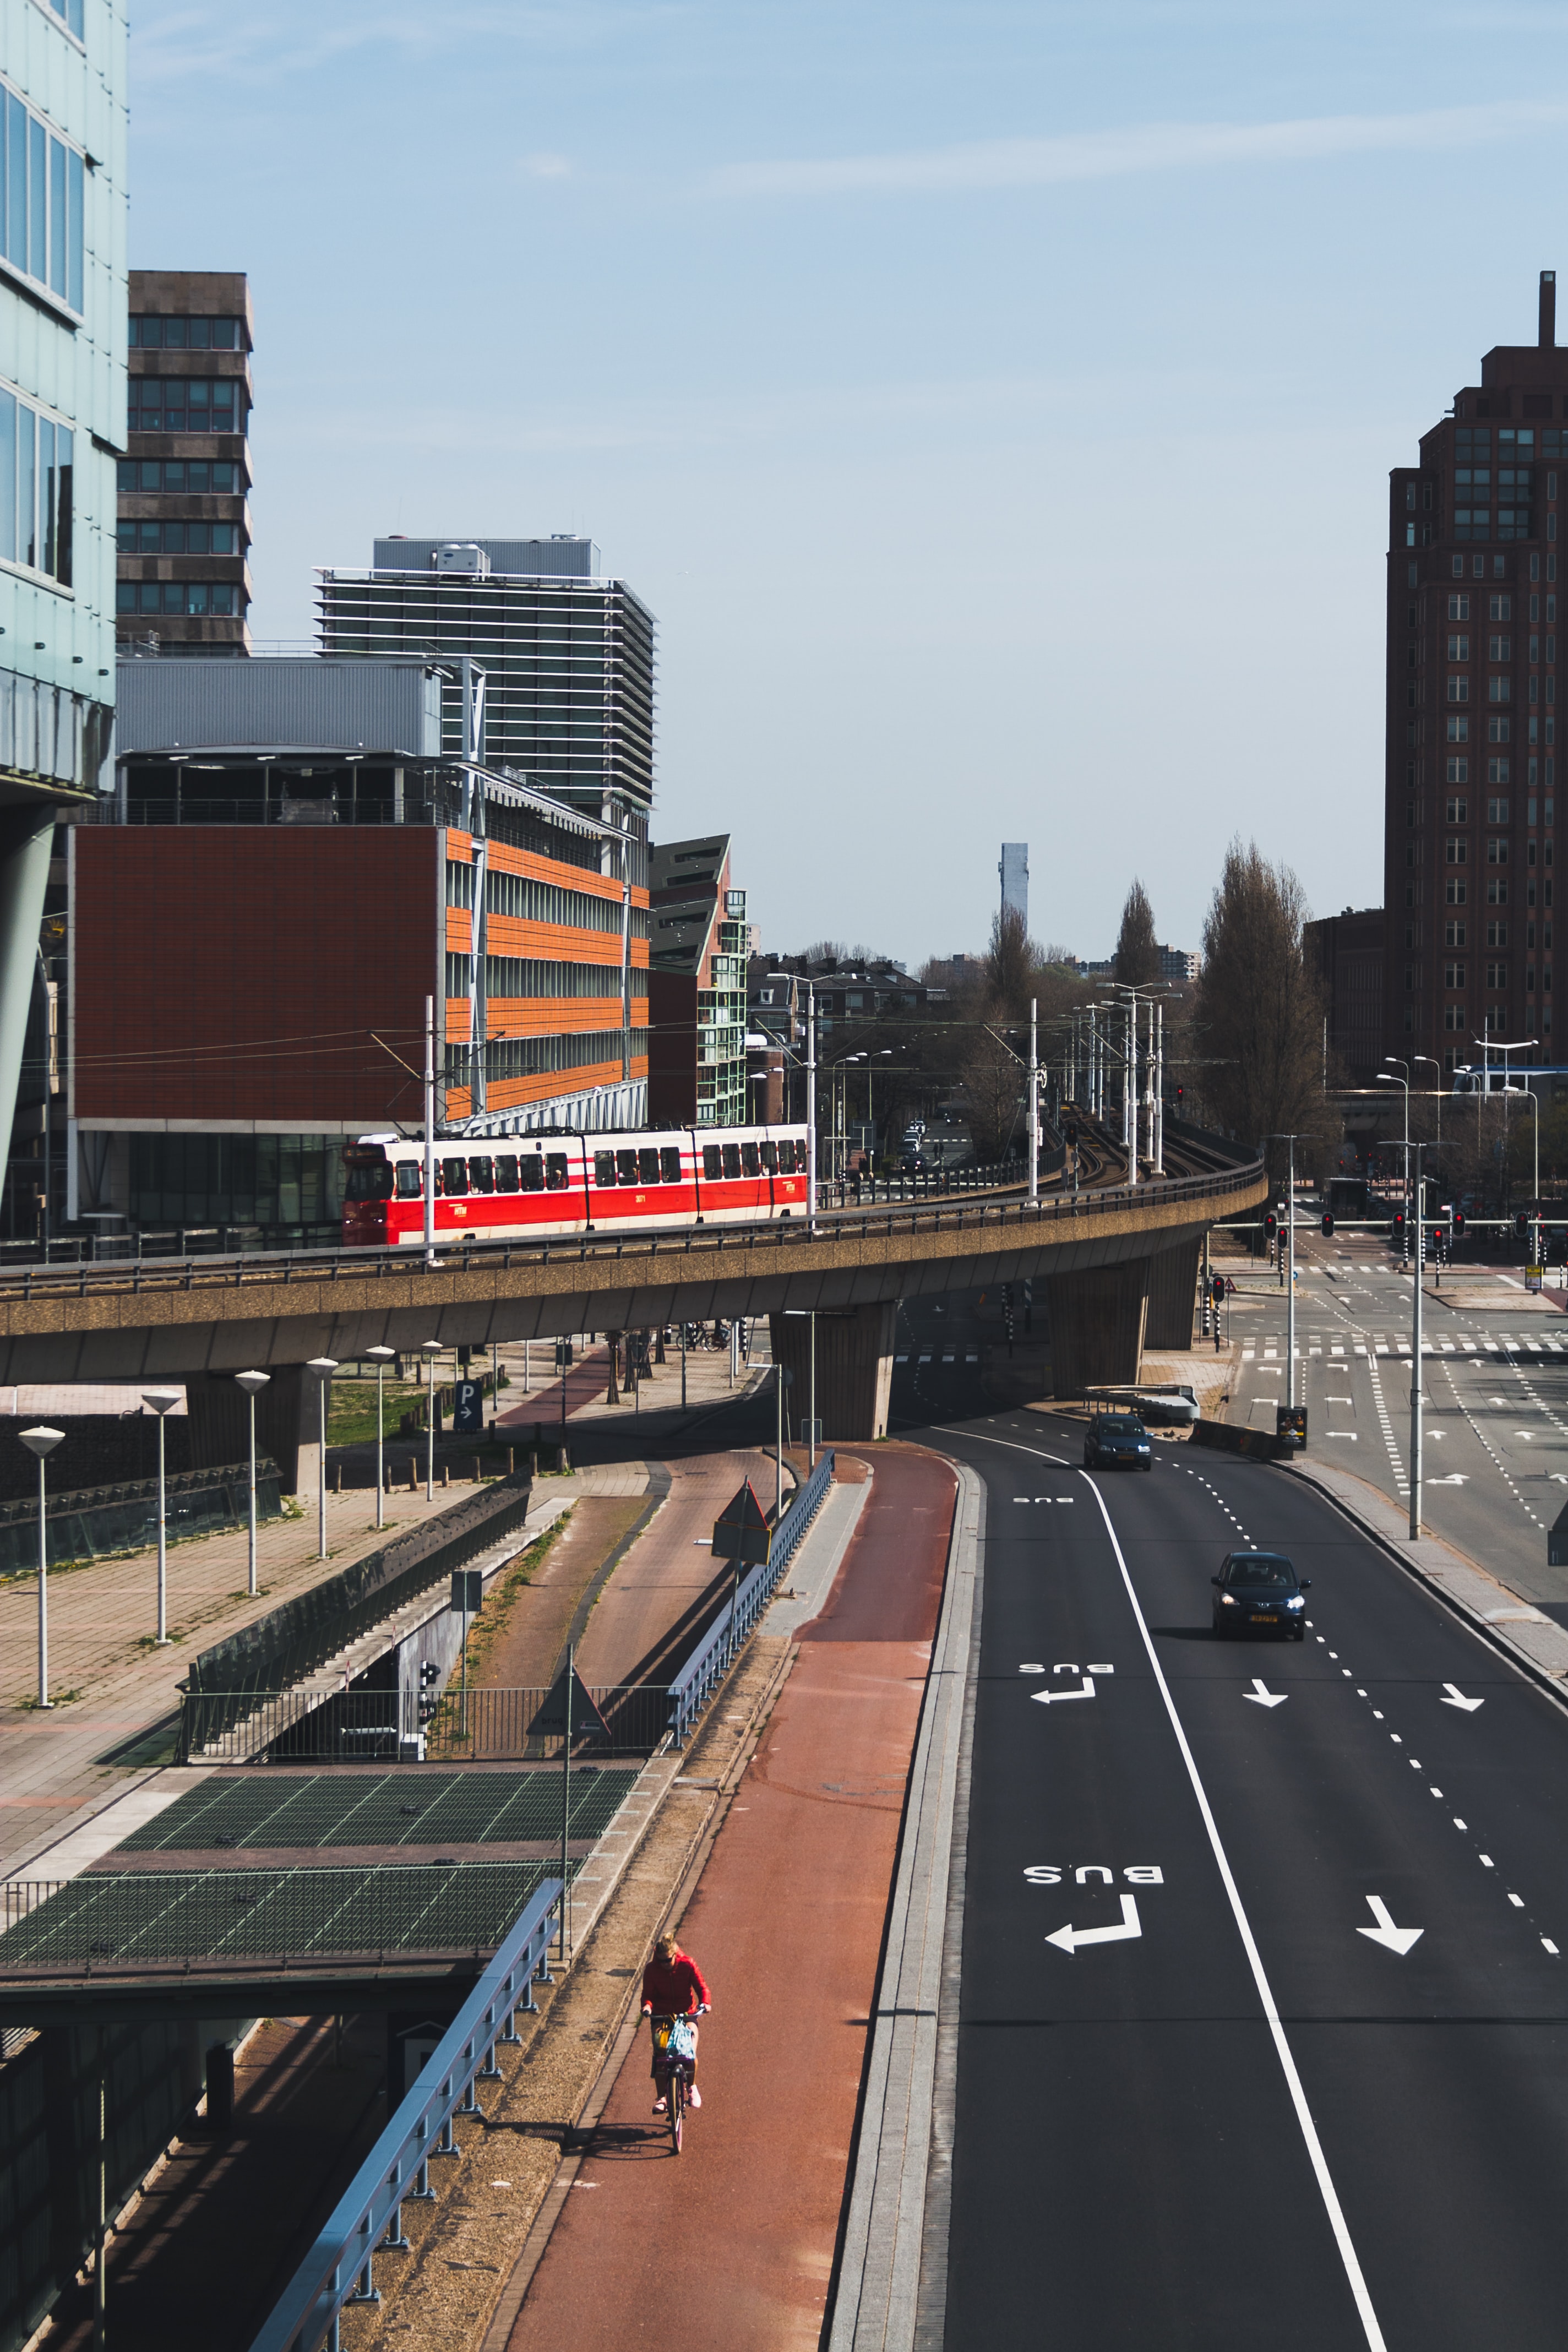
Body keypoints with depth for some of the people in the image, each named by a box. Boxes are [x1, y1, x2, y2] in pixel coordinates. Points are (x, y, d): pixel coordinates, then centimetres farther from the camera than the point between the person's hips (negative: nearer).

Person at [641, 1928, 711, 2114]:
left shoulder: (687, 1964, -11)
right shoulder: (651, 1970, -9)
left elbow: (701, 1987, -7)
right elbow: (648, 1994, -6)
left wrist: (705, 2003, -26)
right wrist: (647, 2005, -29)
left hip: (687, 2015, -1)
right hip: (661, 2016, 1)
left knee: (691, 2054, -19)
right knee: (659, 2056, -16)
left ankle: (692, 2086, 9)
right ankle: (661, 2097, -3)